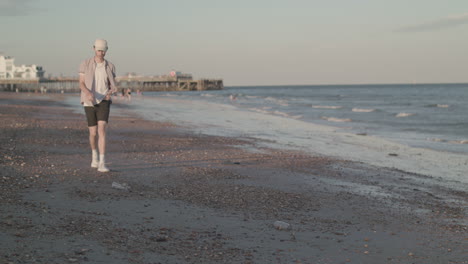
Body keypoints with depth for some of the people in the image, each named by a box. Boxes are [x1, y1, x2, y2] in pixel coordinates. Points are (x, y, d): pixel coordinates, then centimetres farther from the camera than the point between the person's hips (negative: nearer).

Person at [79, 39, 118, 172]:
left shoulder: (110, 66, 4)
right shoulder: (85, 64, -1)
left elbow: (113, 86, 5)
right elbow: (81, 84, -5)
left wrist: (110, 92, -22)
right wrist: (88, 93, -28)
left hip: (104, 102, 0)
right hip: (89, 103, 0)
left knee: (102, 130, -19)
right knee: (93, 133, 5)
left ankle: (102, 164, -21)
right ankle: (94, 153, 38)